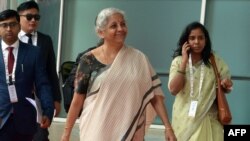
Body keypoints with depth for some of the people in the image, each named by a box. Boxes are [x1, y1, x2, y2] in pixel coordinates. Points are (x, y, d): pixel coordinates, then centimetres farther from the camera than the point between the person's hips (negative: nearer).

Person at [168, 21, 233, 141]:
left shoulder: (215, 61, 0)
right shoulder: (178, 61, -4)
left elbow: (226, 88, 8)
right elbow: (173, 89, -16)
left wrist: (226, 85, -17)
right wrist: (184, 61, -17)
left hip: (208, 119, 0)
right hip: (184, 118, 0)